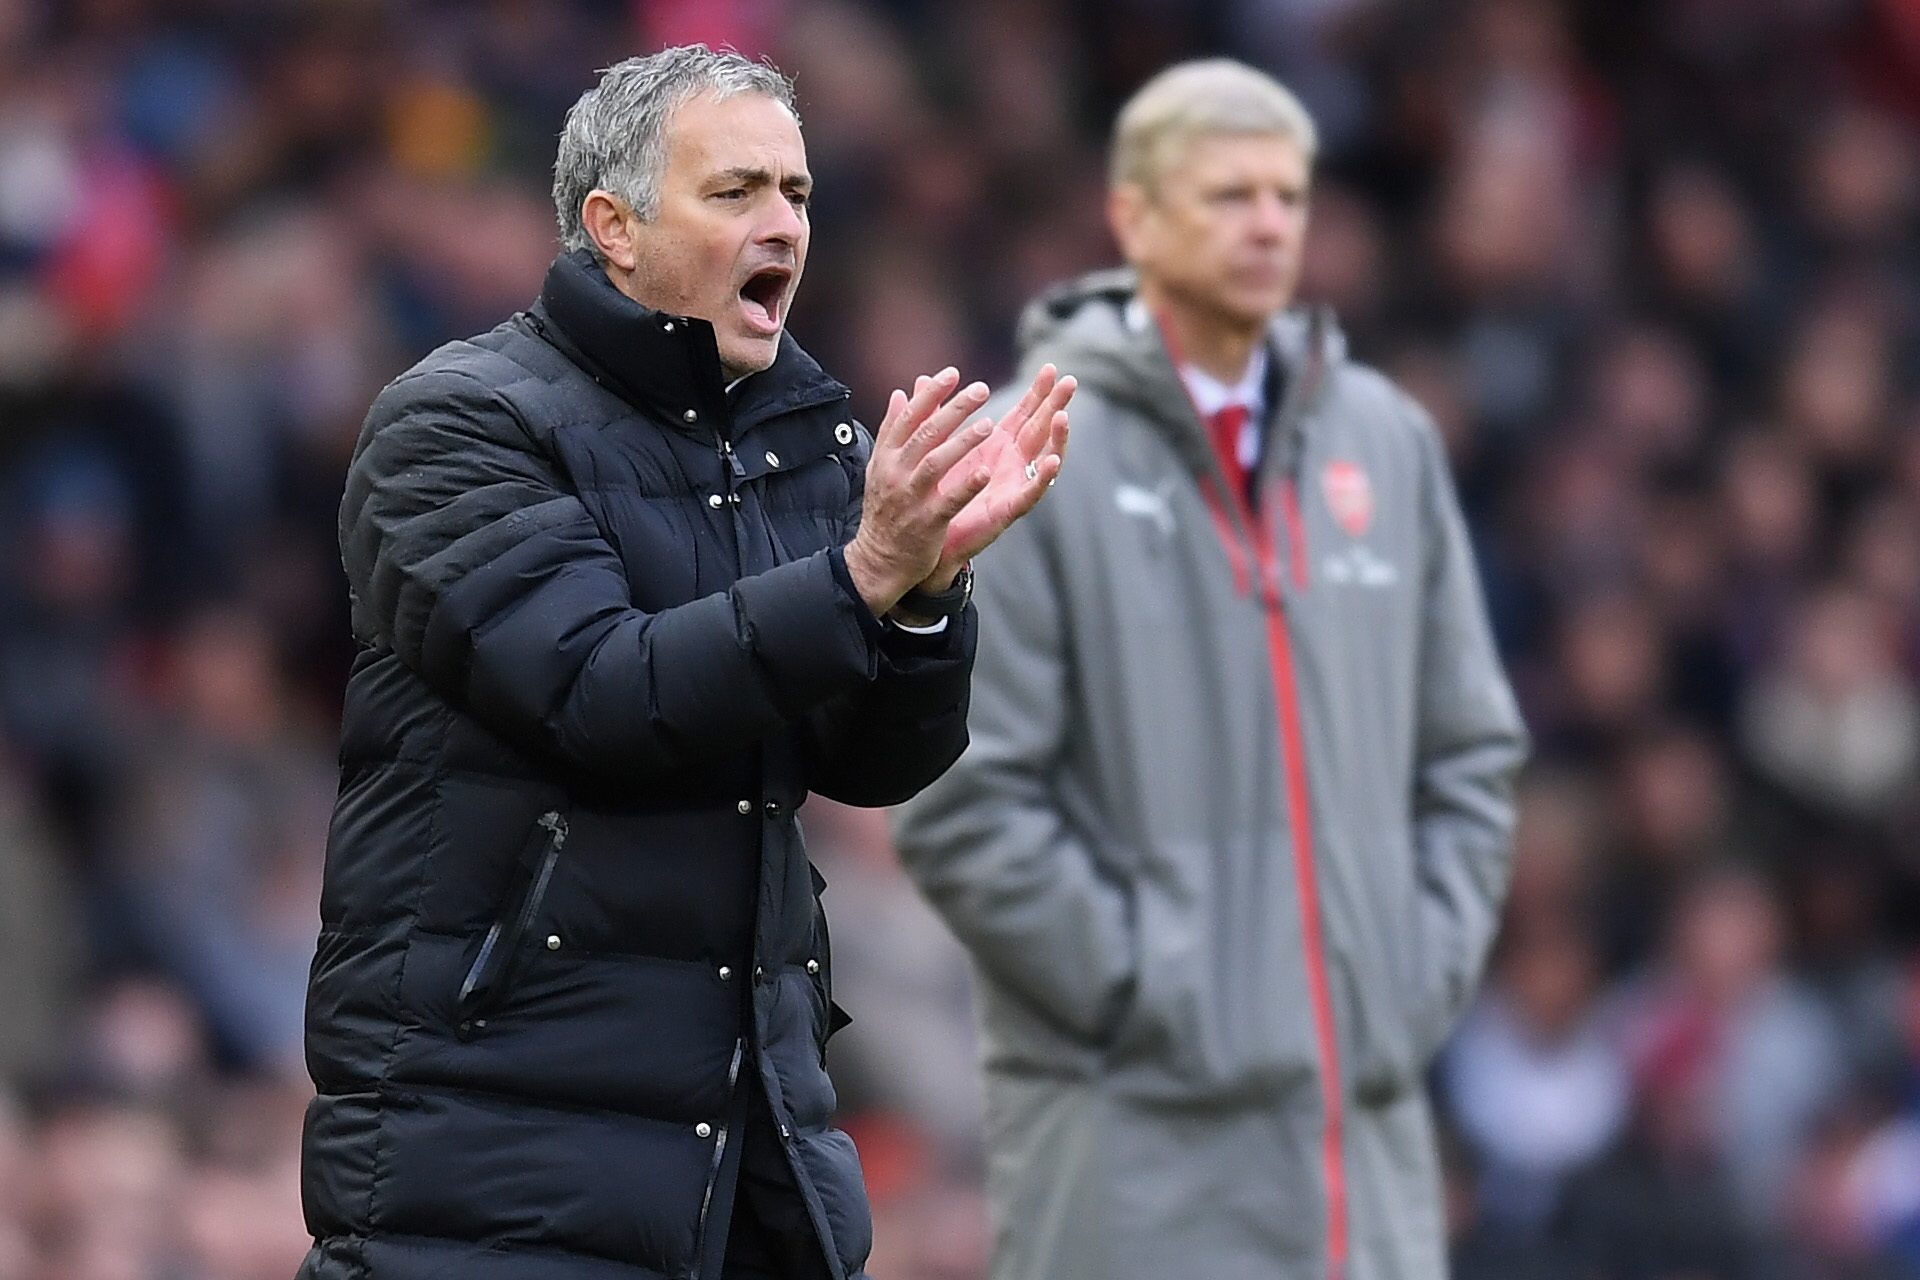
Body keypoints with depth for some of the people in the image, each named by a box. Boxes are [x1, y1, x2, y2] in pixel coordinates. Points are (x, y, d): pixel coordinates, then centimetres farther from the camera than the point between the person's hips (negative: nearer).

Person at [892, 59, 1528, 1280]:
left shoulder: (1387, 442, 12)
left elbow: (1472, 752, 18)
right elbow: (963, 804, -8)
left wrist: (1425, 968, 6)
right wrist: (1134, 985, -11)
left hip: (1371, 1121, 5)